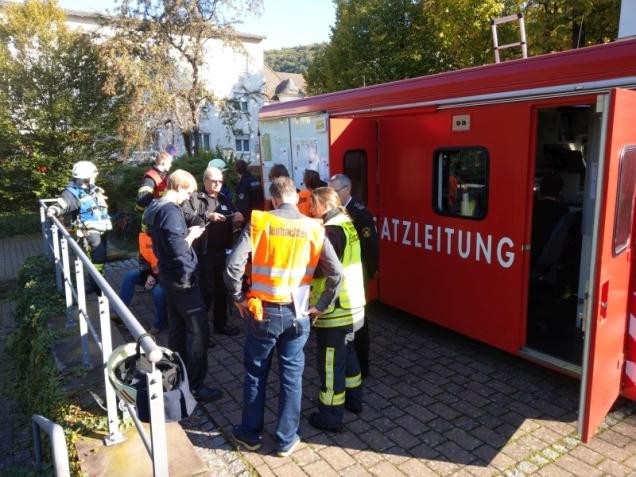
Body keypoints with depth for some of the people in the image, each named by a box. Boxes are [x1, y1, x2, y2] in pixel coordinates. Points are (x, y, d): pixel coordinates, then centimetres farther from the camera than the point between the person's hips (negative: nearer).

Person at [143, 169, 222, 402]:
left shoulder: (154, 208, 8)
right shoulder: (172, 212, -22)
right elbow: (178, 250, -26)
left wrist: (186, 233, 8)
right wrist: (192, 235, -10)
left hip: (168, 276, 10)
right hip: (182, 278, -10)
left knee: (177, 328, 18)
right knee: (198, 331, -2)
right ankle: (195, 385, 5)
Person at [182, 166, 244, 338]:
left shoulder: (225, 200, 17)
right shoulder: (194, 198, -4)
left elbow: (234, 222, 20)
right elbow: (185, 217, -21)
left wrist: (238, 218, -2)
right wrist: (207, 216, -27)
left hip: (221, 252, 7)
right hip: (203, 253, -7)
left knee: (222, 289, 15)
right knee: (207, 291, -4)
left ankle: (220, 324, 30)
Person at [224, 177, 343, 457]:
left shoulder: (259, 222, -8)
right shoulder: (313, 229, -3)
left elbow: (234, 265, -15)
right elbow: (336, 274, -7)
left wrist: (239, 298, 0)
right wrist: (321, 306, 4)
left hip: (263, 311, -1)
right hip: (297, 315, 1)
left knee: (255, 373, 17)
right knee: (291, 376, 14)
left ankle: (250, 433, 33)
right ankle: (286, 440, 26)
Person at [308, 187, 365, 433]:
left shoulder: (332, 230, -20)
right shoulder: (347, 225, 9)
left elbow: (318, 268, -25)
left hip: (335, 308, -10)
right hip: (352, 304, 10)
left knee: (330, 361, 2)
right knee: (347, 352, 24)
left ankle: (330, 417, 15)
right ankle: (354, 400, 40)